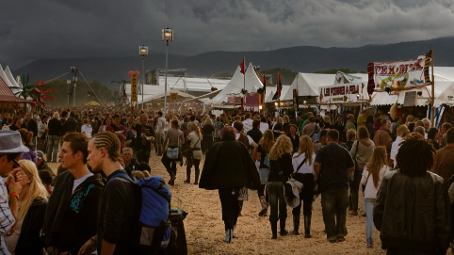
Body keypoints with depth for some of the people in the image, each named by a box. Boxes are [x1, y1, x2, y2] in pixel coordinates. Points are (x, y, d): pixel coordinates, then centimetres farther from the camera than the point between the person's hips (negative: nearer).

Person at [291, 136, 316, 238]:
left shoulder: (295, 156, -6)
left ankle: (296, 229, 24)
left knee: (296, 206, 15)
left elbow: (293, 170, -4)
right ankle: (307, 232, 0)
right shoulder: (314, 157, -7)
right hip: (309, 180, -1)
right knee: (307, 207, 4)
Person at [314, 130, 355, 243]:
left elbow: (316, 164, -16)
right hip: (342, 185, 3)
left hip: (327, 185, -3)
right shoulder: (344, 151, 6)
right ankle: (340, 233, 8)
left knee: (328, 212, 5)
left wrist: (317, 176, 1)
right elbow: (352, 168, 9)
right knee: (341, 210, 15)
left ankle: (331, 235, 4)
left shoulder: (322, 150, -3)